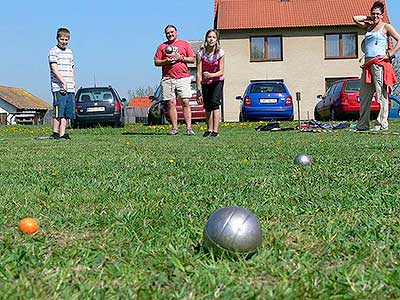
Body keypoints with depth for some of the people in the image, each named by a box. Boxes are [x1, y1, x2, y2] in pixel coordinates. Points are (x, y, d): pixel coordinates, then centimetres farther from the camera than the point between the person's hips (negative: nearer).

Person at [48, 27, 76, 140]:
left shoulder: (69, 52, 20)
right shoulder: (53, 51, -1)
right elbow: (54, 69, -12)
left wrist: (73, 83, 12)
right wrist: (63, 82, -20)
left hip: (70, 88, 7)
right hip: (58, 87, -7)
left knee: (67, 113, 6)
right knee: (58, 112, -7)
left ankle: (62, 134, 10)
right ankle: (55, 133, -1)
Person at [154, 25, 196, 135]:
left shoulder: (185, 44, 13)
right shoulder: (162, 46, 16)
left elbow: (192, 59, 8)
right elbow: (156, 62, 11)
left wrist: (181, 58, -7)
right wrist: (166, 61, -7)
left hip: (183, 78, -1)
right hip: (167, 78, 2)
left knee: (185, 102, -8)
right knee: (171, 103, -1)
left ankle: (189, 128, -7)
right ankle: (174, 128, 4)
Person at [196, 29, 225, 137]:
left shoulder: (220, 53, -17)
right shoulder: (201, 52, -16)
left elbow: (221, 71, -15)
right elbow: (199, 72, -17)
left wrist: (211, 75, -35)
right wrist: (198, 88, -20)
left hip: (217, 81, -2)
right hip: (205, 83, 2)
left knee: (215, 102, -16)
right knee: (207, 106, 5)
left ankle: (215, 130, -18)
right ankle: (209, 129, 17)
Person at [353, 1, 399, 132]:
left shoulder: (386, 27, 3)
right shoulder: (369, 27, 20)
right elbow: (355, 18, 27)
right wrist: (369, 18, 20)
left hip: (379, 63, -7)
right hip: (368, 62, 7)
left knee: (381, 94, -8)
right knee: (364, 95, 4)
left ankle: (382, 123, -6)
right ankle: (363, 124, 7)